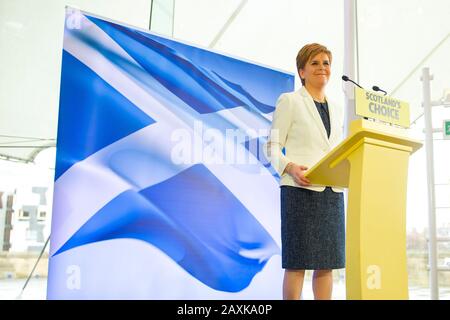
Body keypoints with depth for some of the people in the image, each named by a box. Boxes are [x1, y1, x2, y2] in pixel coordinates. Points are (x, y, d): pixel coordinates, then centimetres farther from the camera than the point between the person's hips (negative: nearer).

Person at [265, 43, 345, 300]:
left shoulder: (337, 111, 21)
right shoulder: (289, 101, 4)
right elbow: (272, 147, -1)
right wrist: (291, 168, -20)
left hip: (333, 191, 6)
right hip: (300, 189, -6)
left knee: (327, 263, 7)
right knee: (297, 262, -4)